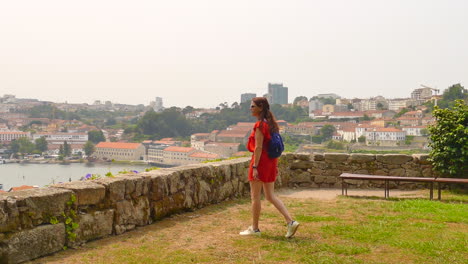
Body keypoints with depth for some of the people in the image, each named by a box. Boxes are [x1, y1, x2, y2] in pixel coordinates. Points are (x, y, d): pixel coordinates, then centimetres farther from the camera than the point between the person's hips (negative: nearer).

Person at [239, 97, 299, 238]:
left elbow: (258, 147, -19)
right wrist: (275, 165, 19)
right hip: (271, 162, 9)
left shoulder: (260, 125, -14)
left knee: (255, 197, 3)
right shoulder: (271, 123, 13)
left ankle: (254, 228, 12)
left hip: (260, 161, -9)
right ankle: (290, 221, 5)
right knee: (270, 196, 13)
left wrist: (254, 167, -19)